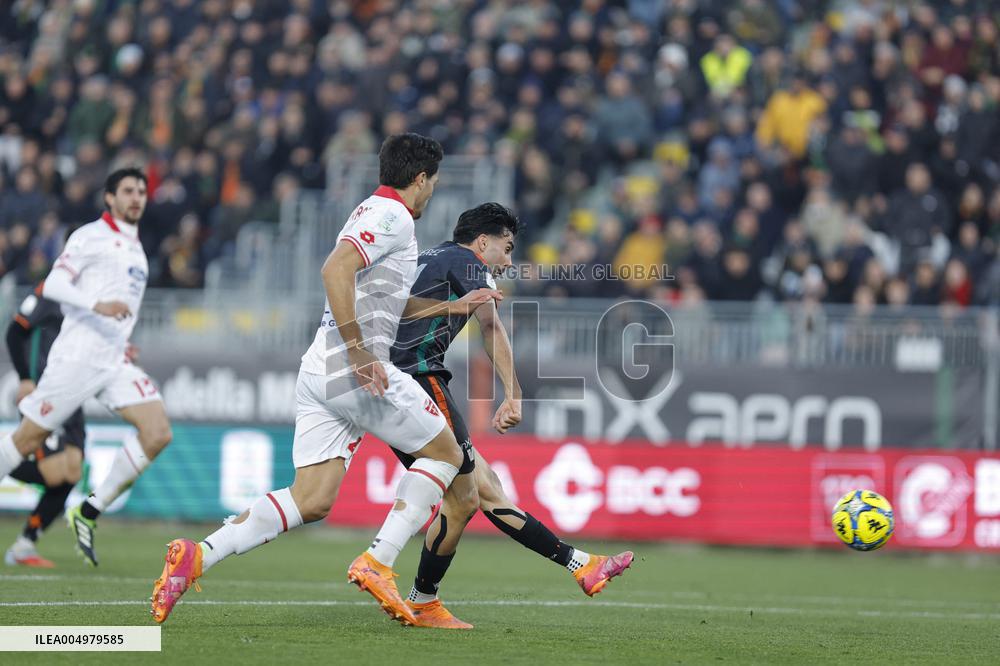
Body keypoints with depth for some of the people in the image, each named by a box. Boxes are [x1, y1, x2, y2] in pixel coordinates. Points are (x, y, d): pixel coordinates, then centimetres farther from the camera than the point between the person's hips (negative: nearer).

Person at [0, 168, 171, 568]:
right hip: (78, 355, -7)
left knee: (158, 434, -10)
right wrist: (98, 305, -25)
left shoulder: (135, 247, 20)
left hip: (115, 363, 7)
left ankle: (88, 513, -3)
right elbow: (53, 286, -12)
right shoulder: (91, 236, -4)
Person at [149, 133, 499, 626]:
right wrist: (357, 349, -26)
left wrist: (453, 306, 37)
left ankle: (196, 557, -13)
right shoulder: (392, 216, -7)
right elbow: (335, 269, -24)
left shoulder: (372, 213, 24)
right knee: (445, 452, 7)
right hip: (356, 371, -9)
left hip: (319, 373, 9)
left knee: (311, 501, 1)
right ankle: (376, 563, -4)